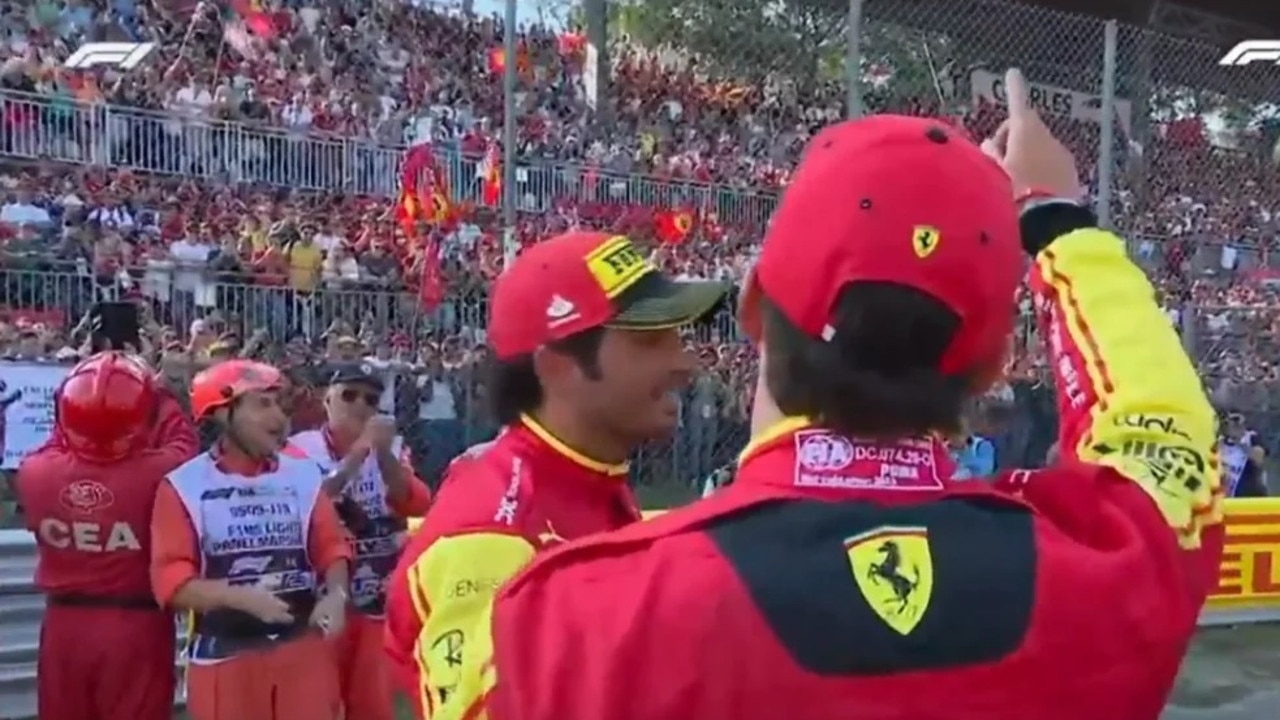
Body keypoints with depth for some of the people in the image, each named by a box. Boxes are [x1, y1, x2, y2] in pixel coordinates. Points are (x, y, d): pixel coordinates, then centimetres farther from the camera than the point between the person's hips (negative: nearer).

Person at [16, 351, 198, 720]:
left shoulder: (34, 471, -11)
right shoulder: (159, 471, -20)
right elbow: (183, 443, 3)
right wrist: (163, 397, 14)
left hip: (64, 625, 3)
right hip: (136, 627, -3)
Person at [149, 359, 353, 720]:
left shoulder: (303, 475, 3)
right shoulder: (184, 486, -7)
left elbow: (331, 546, 6)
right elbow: (171, 579, -11)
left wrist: (336, 594, -13)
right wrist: (244, 598, -22)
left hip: (304, 646, 2)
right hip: (225, 655, -2)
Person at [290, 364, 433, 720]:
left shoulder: (393, 448, 4)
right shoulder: (302, 448, -7)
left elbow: (416, 504, -10)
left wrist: (383, 452, -21)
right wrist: (357, 454, -26)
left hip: (382, 595, 3)